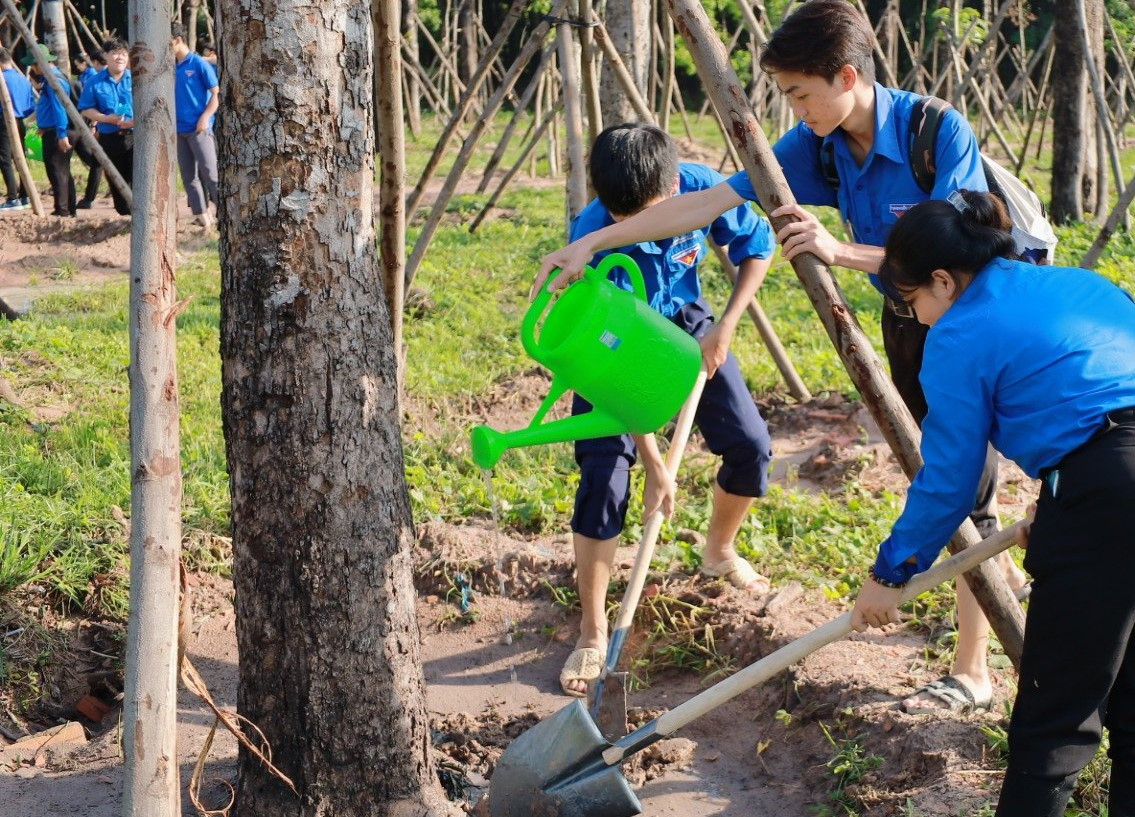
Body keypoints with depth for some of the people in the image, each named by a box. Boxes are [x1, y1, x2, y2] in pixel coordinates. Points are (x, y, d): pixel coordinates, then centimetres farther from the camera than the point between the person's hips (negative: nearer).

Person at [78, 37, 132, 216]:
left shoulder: (136, 79, 2)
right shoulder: (94, 82, 4)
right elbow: (85, 110, 5)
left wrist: (138, 120, -17)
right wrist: (107, 118, -12)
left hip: (135, 136, -2)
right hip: (109, 139, 2)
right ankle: (124, 214, 20)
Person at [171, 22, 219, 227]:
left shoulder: (199, 64, -7)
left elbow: (216, 93, -7)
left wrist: (205, 117, -17)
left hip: (199, 128, -7)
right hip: (179, 129, 7)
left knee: (209, 172, -9)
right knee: (188, 175, 7)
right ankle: (201, 214, 11)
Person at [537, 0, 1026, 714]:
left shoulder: (940, 132, -27)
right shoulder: (816, 147, -11)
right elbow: (706, 204, -12)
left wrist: (843, 250, -40)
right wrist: (590, 243, -15)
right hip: (905, 318, 7)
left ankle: (972, 671, 1)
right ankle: (997, 567, 45)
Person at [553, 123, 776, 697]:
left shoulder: (701, 187, -27)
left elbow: (757, 248, -6)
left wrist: (725, 329, -16)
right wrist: (654, 463, -30)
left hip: (685, 325, 4)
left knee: (751, 447, -1)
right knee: (603, 478, -16)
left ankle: (719, 552, 30)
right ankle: (592, 636, -5)